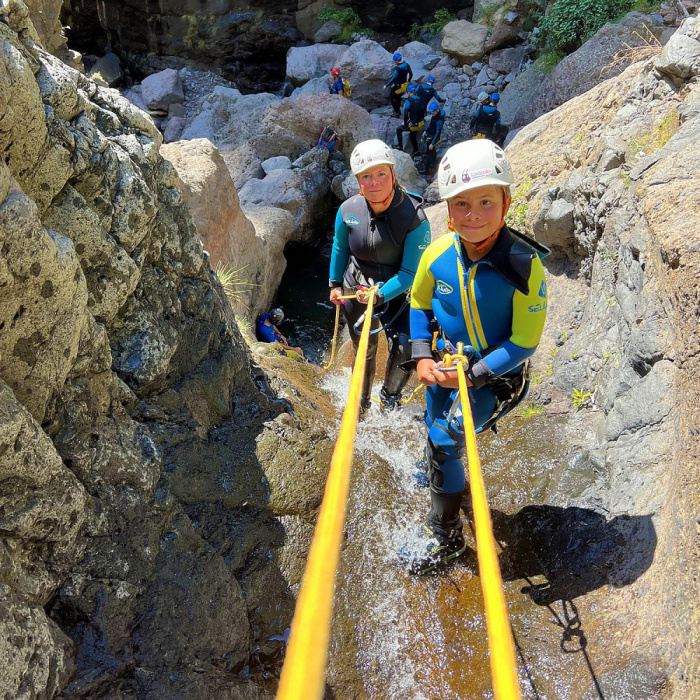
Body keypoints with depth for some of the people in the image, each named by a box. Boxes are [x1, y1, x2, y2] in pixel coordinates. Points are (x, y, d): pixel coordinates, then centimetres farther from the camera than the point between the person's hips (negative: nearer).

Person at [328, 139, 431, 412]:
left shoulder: (414, 218, -26)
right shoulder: (348, 210, -15)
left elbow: (410, 272, -21)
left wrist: (381, 295, -33)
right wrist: (335, 283, 13)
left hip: (396, 291, -2)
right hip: (355, 288, 3)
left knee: (405, 350, -22)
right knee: (364, 351, 18)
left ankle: (389, 395, 10)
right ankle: (361, 402, 45)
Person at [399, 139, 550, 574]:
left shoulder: (525, 266, -25)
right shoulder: (437, 254, -14)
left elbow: (525, 343, -18)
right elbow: (419, 303, 4)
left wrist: (472, 376, -23)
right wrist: (422, 357, -9)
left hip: (497, 373, -5)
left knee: (444, 437, -14)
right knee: (436, 432, 22)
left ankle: (445, 536, 8)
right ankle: (439, 473, 57)